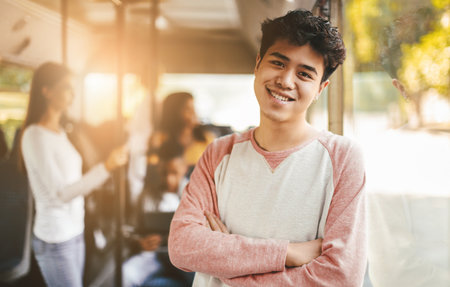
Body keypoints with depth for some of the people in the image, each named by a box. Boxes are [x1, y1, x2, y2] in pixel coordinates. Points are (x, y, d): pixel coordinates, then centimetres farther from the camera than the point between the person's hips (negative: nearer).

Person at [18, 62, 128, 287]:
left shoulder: (59, 131, 10)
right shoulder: (35, 135, -15)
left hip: (74, 232, 8)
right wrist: (106, 167, -21)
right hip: (55, 240, -7)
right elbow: (59, 193, -19)